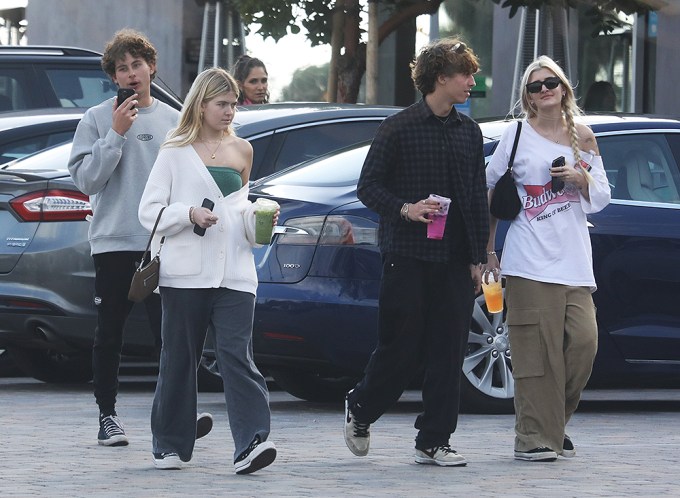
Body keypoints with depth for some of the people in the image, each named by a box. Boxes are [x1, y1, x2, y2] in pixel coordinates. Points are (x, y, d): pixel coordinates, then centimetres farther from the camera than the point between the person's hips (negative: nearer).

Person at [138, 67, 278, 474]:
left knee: (237, 355, -11)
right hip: (186, 272, -2)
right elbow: (150, 211, 2)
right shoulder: (176, 152, 4)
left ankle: (251, 444, -22)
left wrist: (257, 218, 3)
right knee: (180, 359, 4)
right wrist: (189, 214, -14)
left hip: (234, 272, 2)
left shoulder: (242, 151, 15)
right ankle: (171, 446, 16)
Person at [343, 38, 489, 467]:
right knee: (401, 348, -3)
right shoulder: (399, 129, -3)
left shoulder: (469, 132, 12)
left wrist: (478, 258, 9)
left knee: (448, 352, 0)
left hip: (454, 259, 4)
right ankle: (360, 411, 23)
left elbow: (478, 200, 14)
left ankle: (434, 441, 5)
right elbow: (368, 187, -2)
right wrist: (405, 209, -19)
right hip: (407, 256, -4)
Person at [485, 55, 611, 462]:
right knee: (538, 349, -8)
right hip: (531, 261, -4)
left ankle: (555, 424, 14)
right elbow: (490, 192, 8)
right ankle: (535, 439, -5)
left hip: (574, 260, 4)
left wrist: (581, 178, -5)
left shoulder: (583, 137, 14)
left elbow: (602, 198, 16)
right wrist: (487, 250, 4)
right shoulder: (517, 135, 5)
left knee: (584, 341, -6)